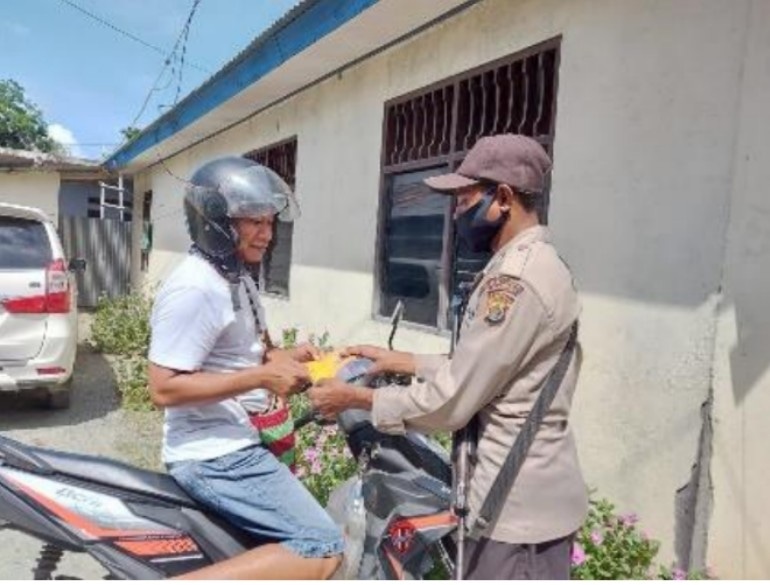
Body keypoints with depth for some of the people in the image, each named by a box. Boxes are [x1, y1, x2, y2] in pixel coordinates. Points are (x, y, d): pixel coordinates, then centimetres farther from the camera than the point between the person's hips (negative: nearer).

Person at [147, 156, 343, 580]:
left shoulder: (235, 278, 10)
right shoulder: (195, 289, -21)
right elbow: (164, 388, -24)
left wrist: (283, 357, 3)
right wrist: (261, 377, -26)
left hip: (238, 441, 10)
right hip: (214, 454, -10)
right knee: (321, 549, -17)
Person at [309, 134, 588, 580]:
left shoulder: (515, 279, -23)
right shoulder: (538, 264, 10)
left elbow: (451, 402, -21)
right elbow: (476, 372, 13)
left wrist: (356, 398, -9)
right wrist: (399, 361, 11)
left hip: (520, 506, -10)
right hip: (531, 495, 10)